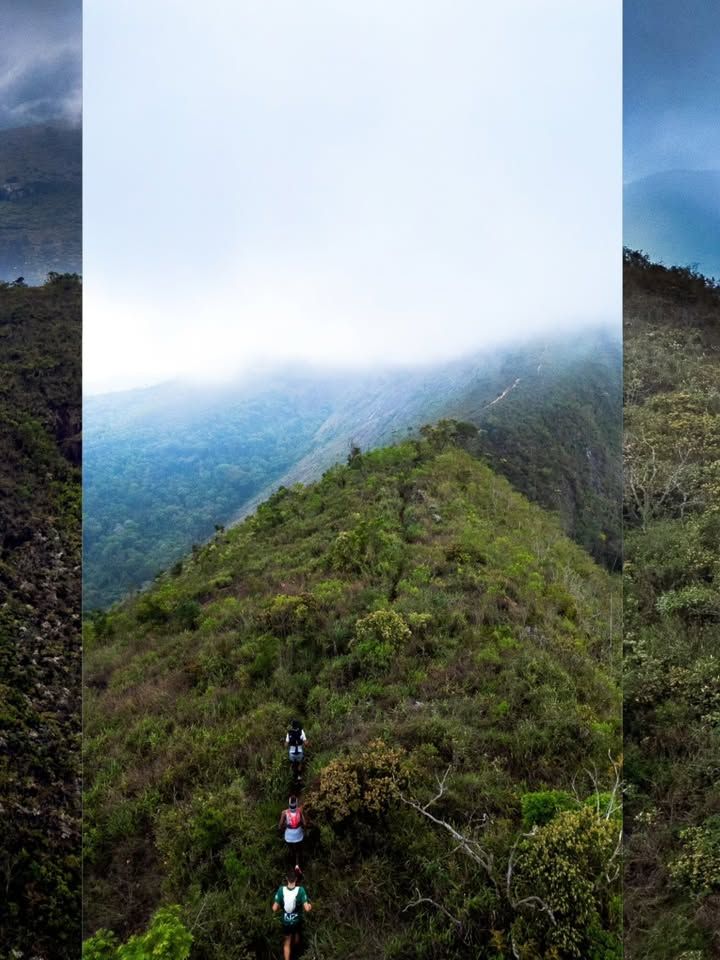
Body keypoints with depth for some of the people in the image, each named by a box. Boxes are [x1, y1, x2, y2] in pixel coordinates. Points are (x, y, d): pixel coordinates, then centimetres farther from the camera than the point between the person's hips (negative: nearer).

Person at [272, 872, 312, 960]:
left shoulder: (281, 890, -21)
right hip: (297, 920, 0)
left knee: (287, 943, 21)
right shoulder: (300, 890, -25)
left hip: (286, 921, 0)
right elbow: (307, 909, -26)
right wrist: (310, 906, -3)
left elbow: (274, 909, -19)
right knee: (297, 934, 32)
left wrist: (280, 907, 4)